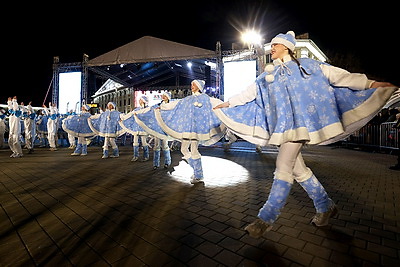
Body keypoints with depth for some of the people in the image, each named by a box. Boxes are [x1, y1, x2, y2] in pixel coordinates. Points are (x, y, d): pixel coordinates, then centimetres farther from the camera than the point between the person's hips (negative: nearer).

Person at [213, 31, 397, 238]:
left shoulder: (306, 66, 6)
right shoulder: (268, 74, 19)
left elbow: (338, 76, 4)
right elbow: (250, 93, 23)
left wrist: (371, 83, -3)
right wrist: (228, 103, 25)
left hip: (298, 122, -6)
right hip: (281, 126, 6)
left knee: (283, 167, -14)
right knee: (298, 169, 8)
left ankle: (266, 218, -7)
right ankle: (326, 207, 28)